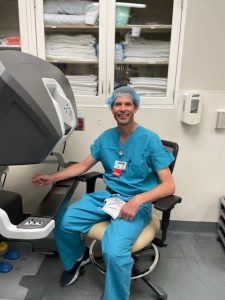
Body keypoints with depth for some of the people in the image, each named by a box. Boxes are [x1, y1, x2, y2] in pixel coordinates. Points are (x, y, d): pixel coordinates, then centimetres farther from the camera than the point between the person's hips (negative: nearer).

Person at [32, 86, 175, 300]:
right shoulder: (106, 137, 5)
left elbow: (169, 185, -14)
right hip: (107, 196, 5)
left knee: (114, 251, -30)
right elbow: (83, 165, 13)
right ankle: (76, 258, 23)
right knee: (62, 222, -10)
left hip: (137, 202, -5)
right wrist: (52, 177, 2)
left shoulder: (149, 140, -11)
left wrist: (138, 200, -28)